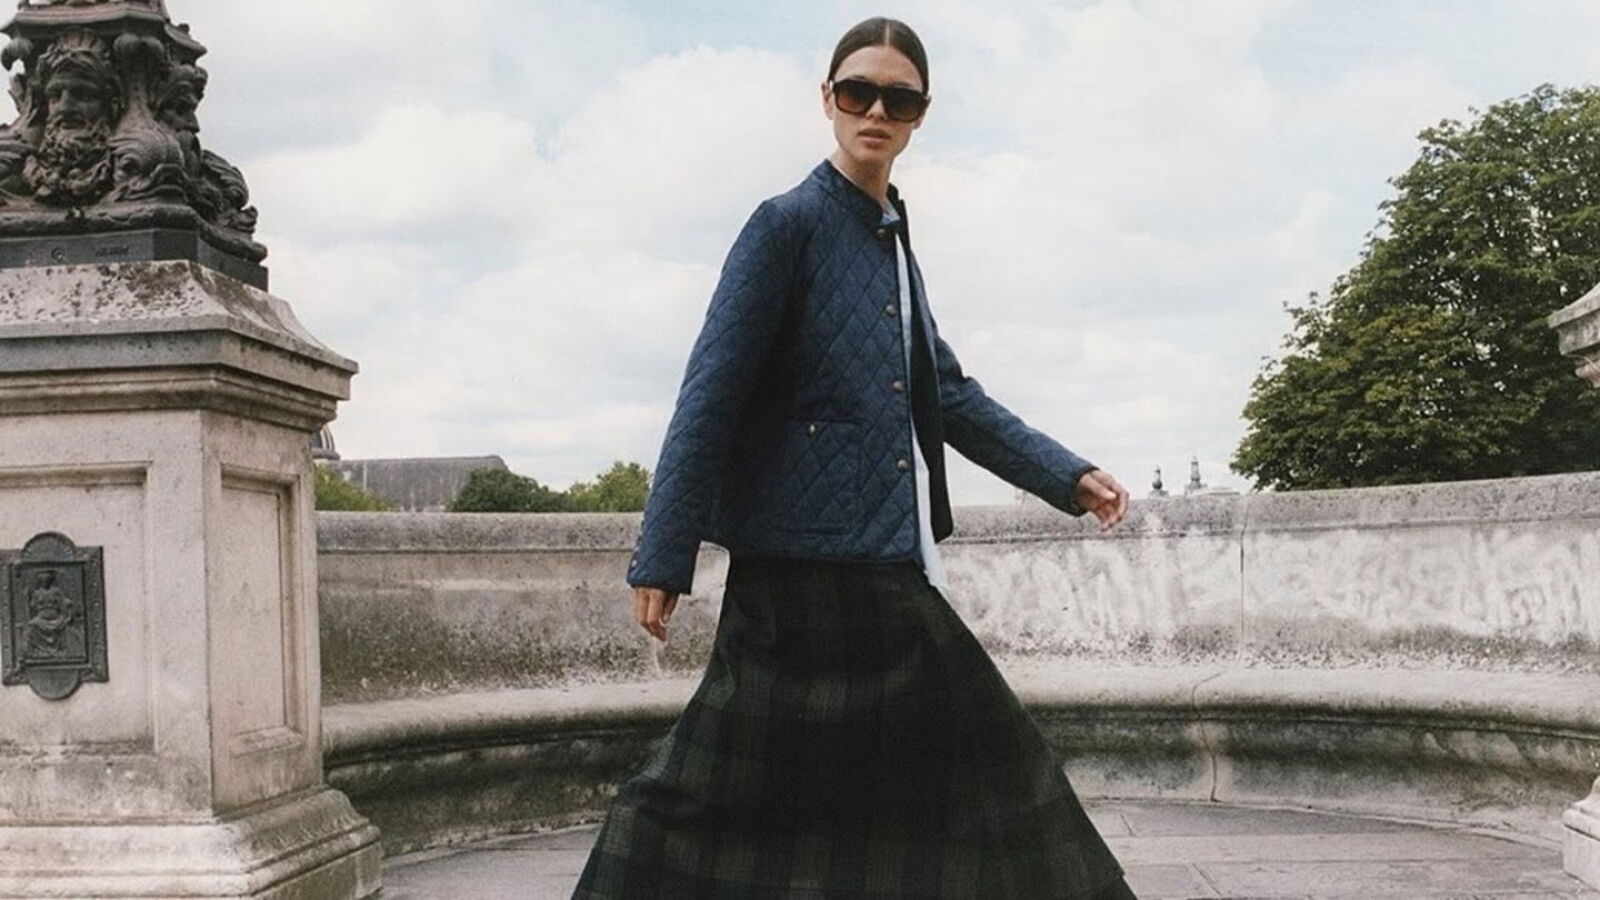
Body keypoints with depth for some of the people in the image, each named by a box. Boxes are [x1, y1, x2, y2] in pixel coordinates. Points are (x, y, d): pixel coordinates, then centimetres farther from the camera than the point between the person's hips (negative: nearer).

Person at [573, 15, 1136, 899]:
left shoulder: (890, 239, 17)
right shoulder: (787, 223, -7)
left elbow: (947, 394, 24)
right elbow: (711, 395, -12)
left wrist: (1066, 475, 19)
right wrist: (663, 556, -16)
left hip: (891, 573, 9)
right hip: (803, 569, -8)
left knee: (981, 765, 13)